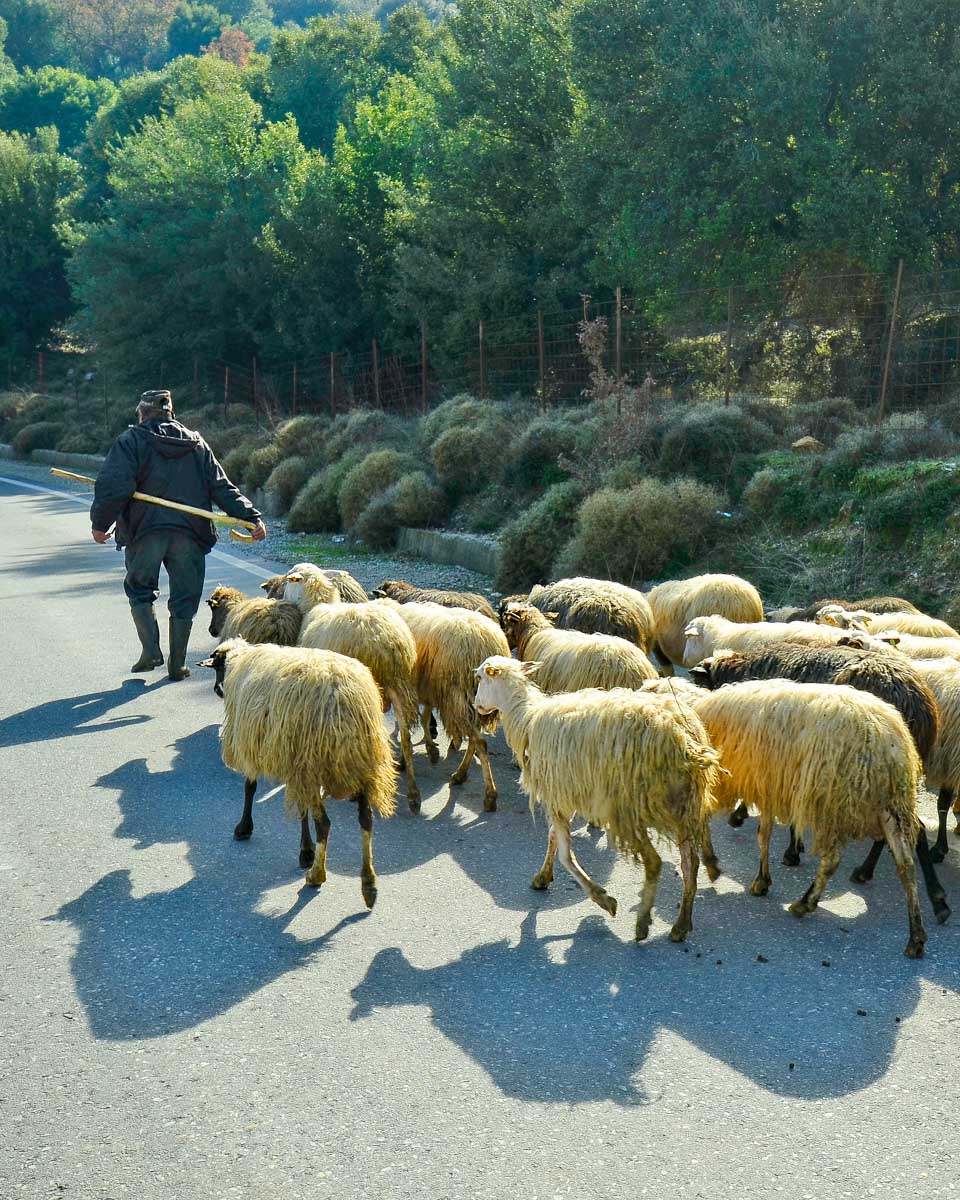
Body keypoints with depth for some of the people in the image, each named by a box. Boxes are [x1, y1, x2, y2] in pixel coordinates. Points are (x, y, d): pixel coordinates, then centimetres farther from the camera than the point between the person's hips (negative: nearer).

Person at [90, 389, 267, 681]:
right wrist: (251, 517, 5)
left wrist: (100, 523, -3)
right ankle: (177, 665, 12)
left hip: (145, 530, -2)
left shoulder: (131, 440, 1)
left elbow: (115, 486, -11)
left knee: (139, 590, 15)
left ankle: (151, 651, 0)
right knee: (184, 597, 10)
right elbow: (222, 488, 6)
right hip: (189, 533, 3)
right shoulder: (196, 443, 14)